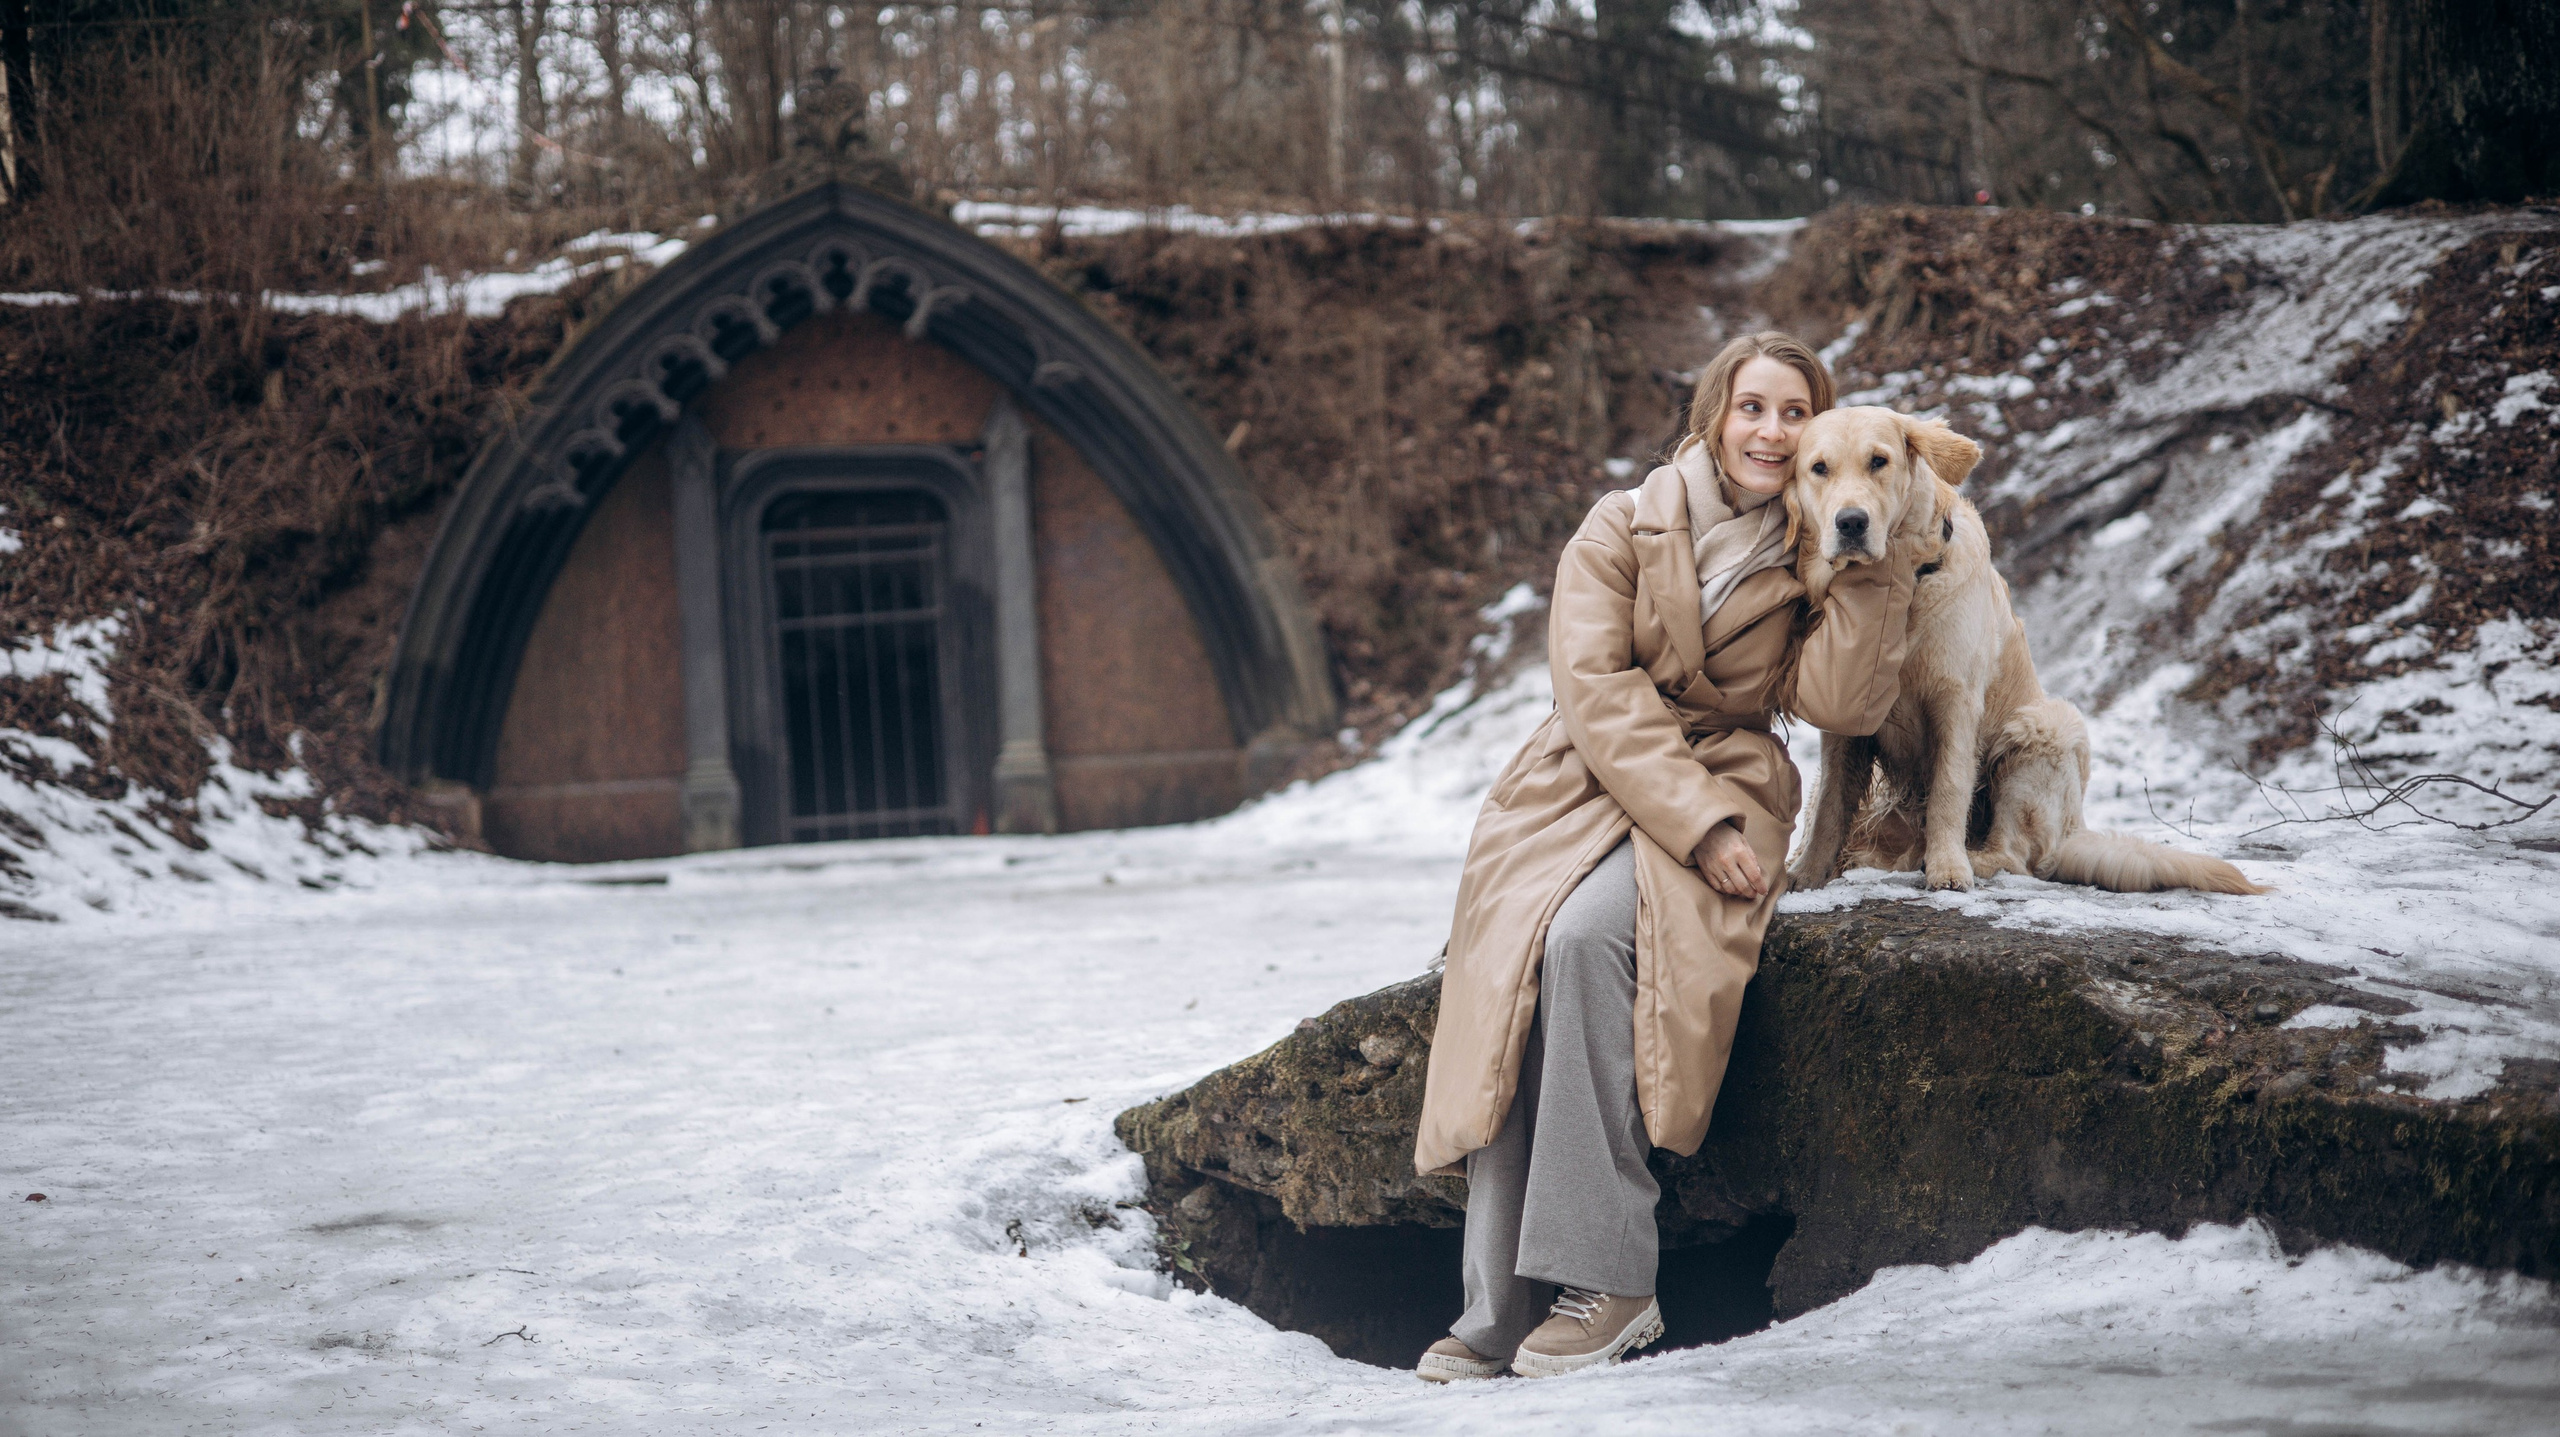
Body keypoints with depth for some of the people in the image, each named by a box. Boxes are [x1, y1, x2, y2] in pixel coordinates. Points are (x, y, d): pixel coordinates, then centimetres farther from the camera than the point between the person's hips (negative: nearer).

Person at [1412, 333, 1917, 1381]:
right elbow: (1597, 690, -6)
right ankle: (1499, 1313, -29)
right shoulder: (1622, 529, 6)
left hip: (1721, 798, -1)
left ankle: (1608, 1279, -31)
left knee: (1585, 937, -33)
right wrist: (1698, 823, -16)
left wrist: (1872, 559, -7)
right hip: (1588, 783, 1)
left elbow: (1839, 704, -5)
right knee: (1512, 974, -28)